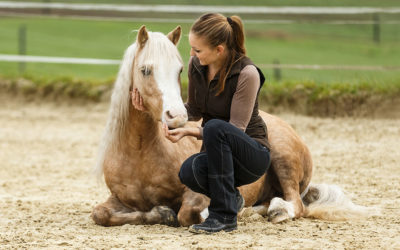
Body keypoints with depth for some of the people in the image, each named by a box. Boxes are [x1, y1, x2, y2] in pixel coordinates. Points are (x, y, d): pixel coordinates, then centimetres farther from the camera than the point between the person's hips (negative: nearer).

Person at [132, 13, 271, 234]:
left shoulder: (247, 74, -22)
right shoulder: (196, 65, -2)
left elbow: (236, 129, -21)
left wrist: (190, 131, -30)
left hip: (253, 155, -5)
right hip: (217, 152, 5)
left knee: (215, 127, -36)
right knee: (189, 172, -31)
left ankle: (224, 215, -26)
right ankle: (231, 197, 5)